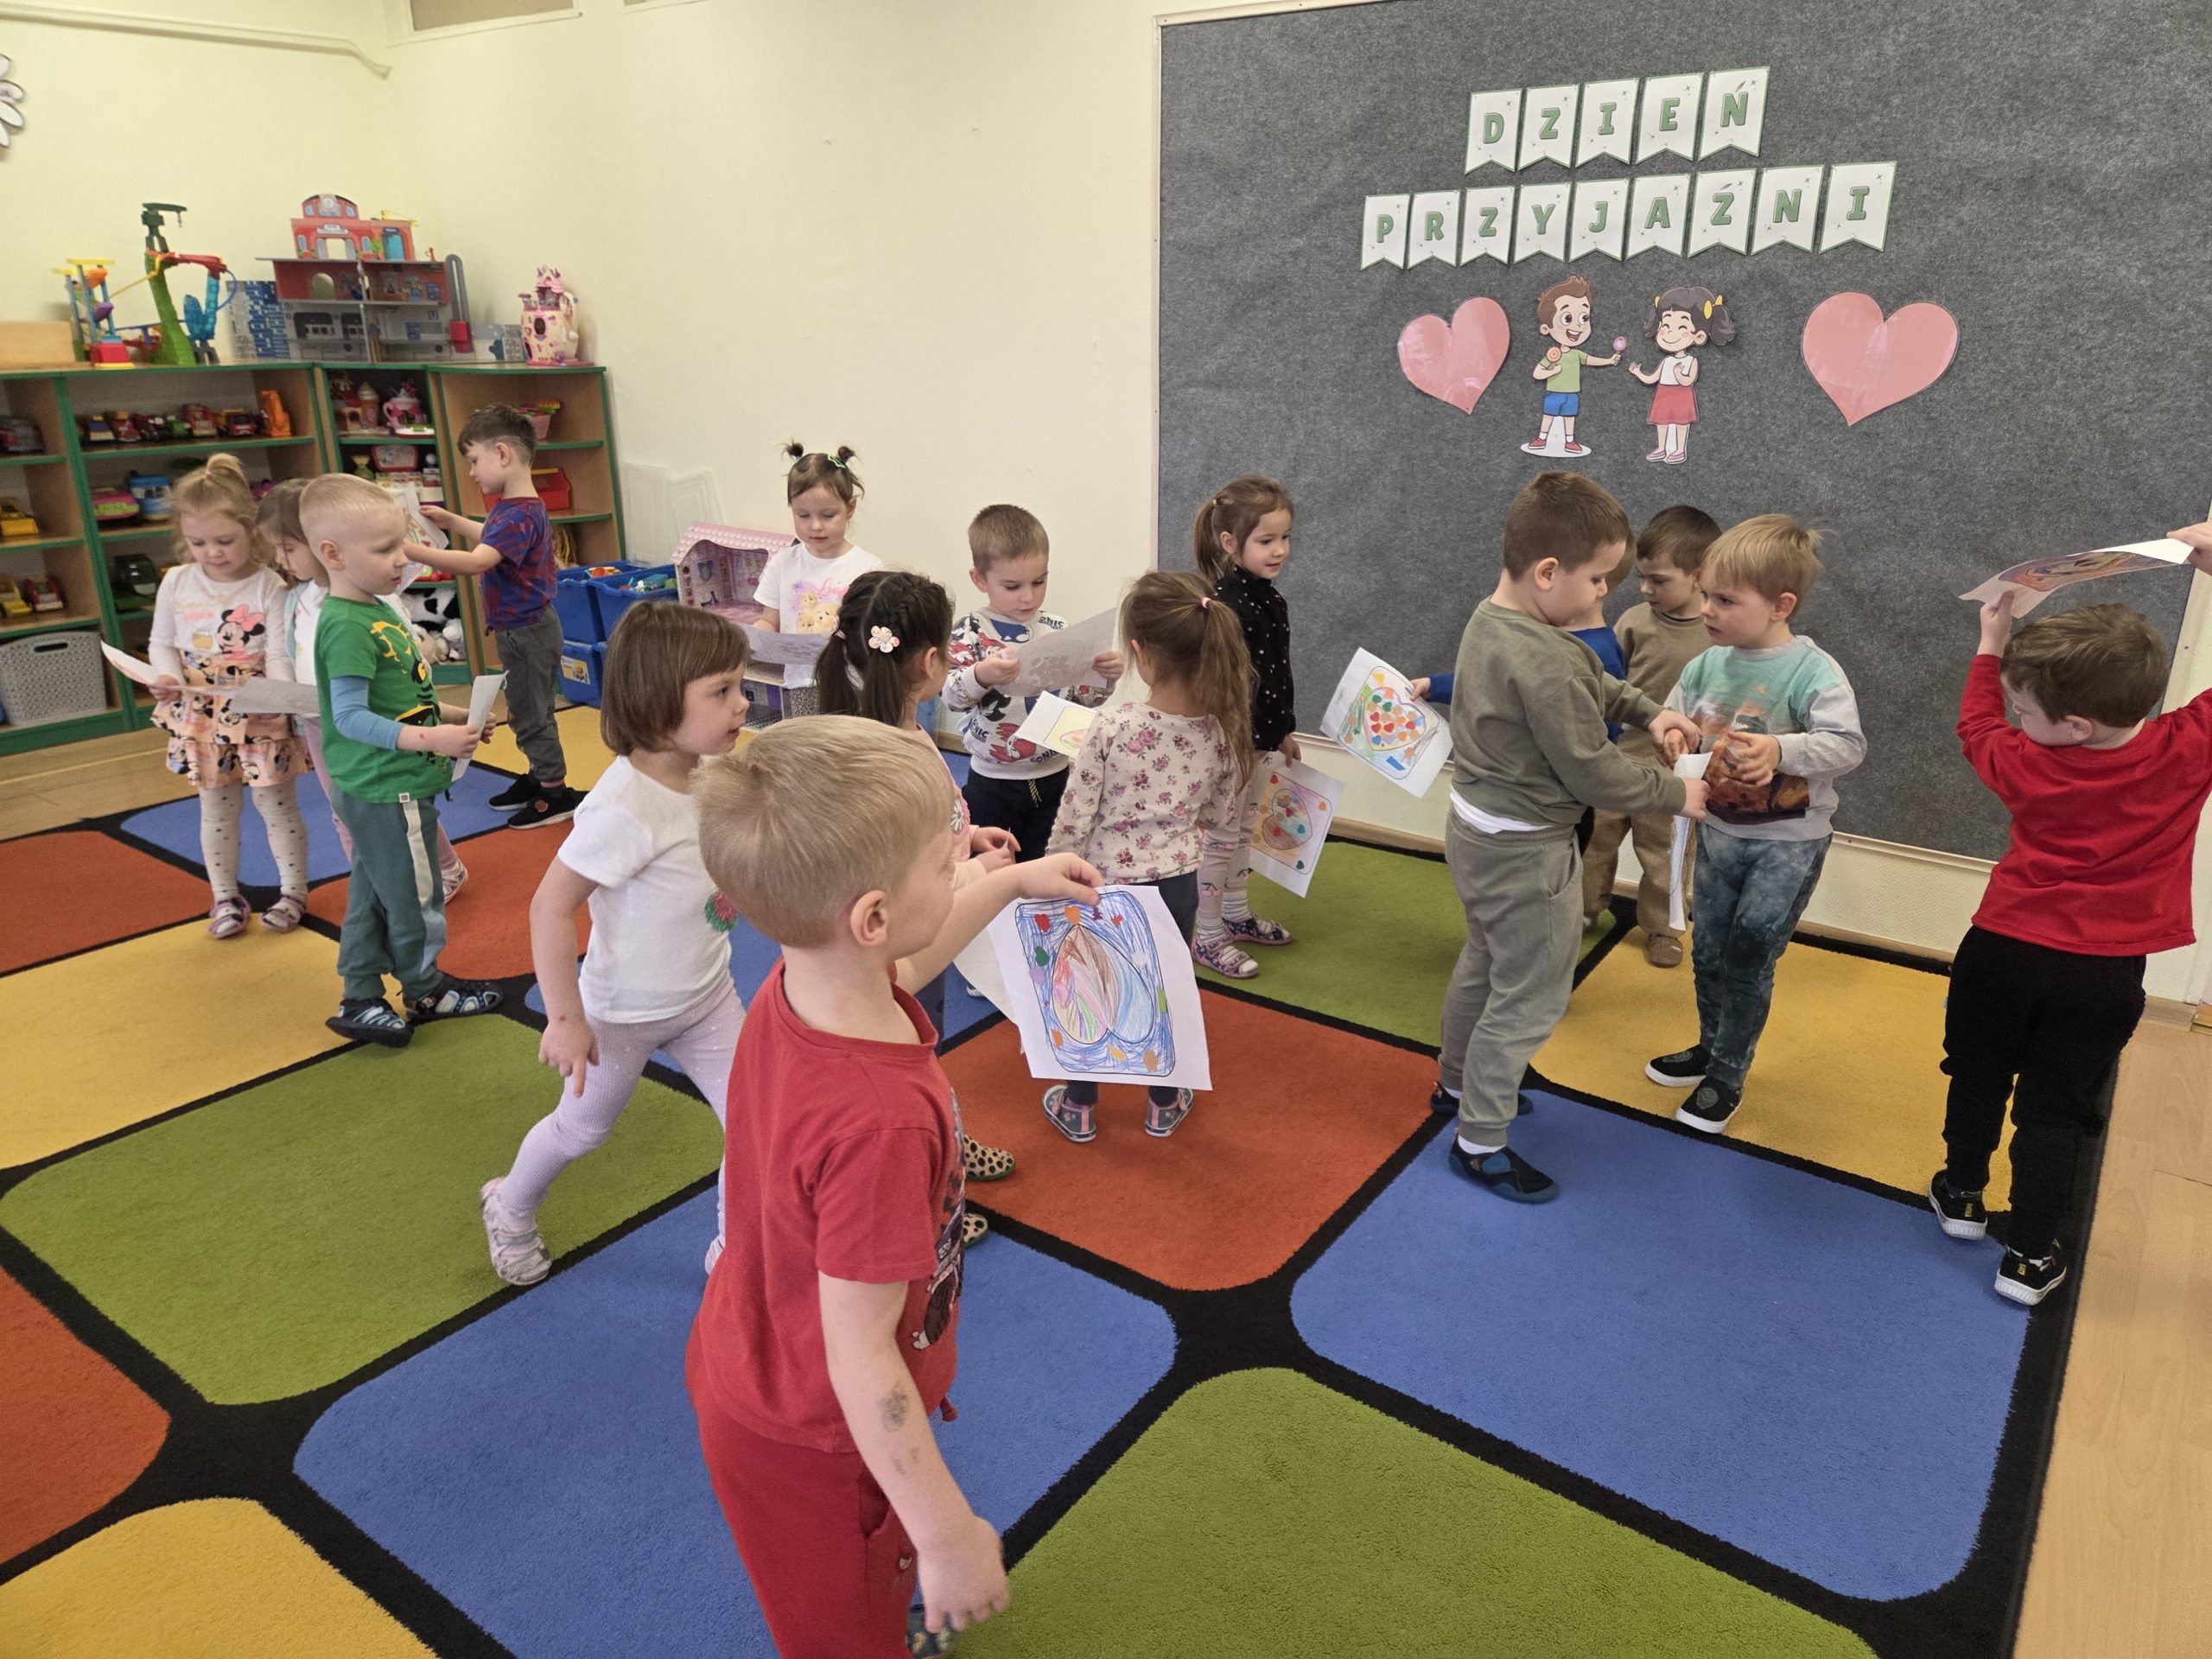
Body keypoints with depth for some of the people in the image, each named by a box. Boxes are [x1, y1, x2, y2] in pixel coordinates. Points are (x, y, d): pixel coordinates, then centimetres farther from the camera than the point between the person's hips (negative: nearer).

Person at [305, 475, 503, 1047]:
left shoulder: (378, 610, 10)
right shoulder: (347, 626, -21)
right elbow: (350, 716, -25)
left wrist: (453, 719, 10)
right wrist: (429, 739, -29)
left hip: (376, 789, 10)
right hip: (389, 790, -10)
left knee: (371, 895, 17)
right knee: (416, 896, 8)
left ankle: (361, 1002, 28)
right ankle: (426, 991, 26)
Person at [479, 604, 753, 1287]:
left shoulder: (707, 770, -11)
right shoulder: (625, 809, -35)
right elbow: (550, 906, -27)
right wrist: (566, 1019, -23)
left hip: (707, 999, 5)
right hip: (624, 1013, -5)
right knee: (583, 1126, 21)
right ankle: (510, 1208, 54)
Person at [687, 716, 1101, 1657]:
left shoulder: (801, 981, -18)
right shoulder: (878, 1122, -43)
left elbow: (902, 965, 8)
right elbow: (860, 1361, -33)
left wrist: (1014, 884, 13)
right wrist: (950, 1537, -21)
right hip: (814, 1442, -8)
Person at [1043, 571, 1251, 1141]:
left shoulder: (1111, 729, -25)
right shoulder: (1223, 730, -13)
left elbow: (1073, 820, -17)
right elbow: (1225, 815, 1)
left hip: (1108, 882, -3)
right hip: (1177, 882, 3)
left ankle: (1078, 1107, 36)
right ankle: (1165, 1105, 40)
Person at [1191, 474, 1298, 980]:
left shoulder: (1271, 600, 5)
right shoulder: (1223, 605, -23)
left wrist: (1285, 730, 21)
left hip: (1261, 738, 9)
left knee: (1244, 830, 21)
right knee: (1220, 837, 3)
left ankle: (1237, 915, 37)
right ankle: (1207, 937, 15)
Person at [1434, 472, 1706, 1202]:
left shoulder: (1490, 618, 0)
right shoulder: (1545, 665, -31)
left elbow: (1591, 681, 15)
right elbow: (1593, 774, -22)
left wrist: (1647, 711, 2)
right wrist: (1675, 794, -7)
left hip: (1477, 829, 10)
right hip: (1524, 854, -10)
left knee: (1484, 963, 27)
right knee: (1531, 996, 6)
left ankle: (1457, 1082, 47)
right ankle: (1480, 1140, 20)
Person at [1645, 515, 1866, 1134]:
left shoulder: (1813, 671, -20)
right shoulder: (1706, 665, -5)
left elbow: (1848, 745, -29)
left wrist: (1780, 748, -44)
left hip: (1788, 843, -5)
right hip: (1721, 832, 6)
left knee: (1748, 957, 1)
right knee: (1707, 949, 17)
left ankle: (1727, 1077, 19)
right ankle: (1711, 1047, 39)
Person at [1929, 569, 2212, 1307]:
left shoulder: (2024, 765, -13)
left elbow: (1976, 726, 10)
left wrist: (1990, 647, 17)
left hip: (2004, 953, 0)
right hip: (2103, 977, 0)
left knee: (1979, 1077, 21)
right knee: (2054, 1109, 9)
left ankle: (1961, 1195, 37)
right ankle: (2029, 1257, 15)